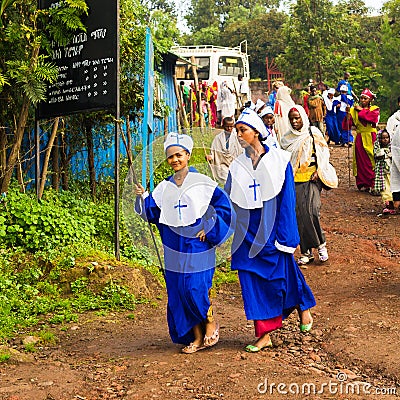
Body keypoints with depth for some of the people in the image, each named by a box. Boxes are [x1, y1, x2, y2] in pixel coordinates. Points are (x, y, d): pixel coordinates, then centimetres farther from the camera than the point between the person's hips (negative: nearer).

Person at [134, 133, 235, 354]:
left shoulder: (202, 183, -1)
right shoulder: (164, 188, 10)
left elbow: (223, 205, 0)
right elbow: (152, 212, 9)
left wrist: (209, 228, -6)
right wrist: (142, 197, -7)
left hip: (197, 246, -4)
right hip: (175, 250, 5)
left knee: (195, 288, -12)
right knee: (179, 292, 5)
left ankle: (211, 322, 18)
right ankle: (197, 337, 16)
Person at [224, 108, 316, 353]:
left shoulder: (278, 160, -5)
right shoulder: (237, 166, 5)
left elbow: (287, 200, -6)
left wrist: (285, 236, -11)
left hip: (272, 230, -4)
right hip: (248, 233, 4)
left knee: (283, 274, 4)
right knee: (253, 281, 3)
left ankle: (303, 307, 36)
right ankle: (264, 335, 11)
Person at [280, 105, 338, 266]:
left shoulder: (313, 133, 0)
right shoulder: (287, 138, 10)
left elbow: (325, 151, 3)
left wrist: (318, 171, -7)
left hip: (312, 179, -3)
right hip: (295, 181, 3)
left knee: (311, 211, -18)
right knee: (299, 215, 0)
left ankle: (321, 244, 0)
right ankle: (306, 252, 7)